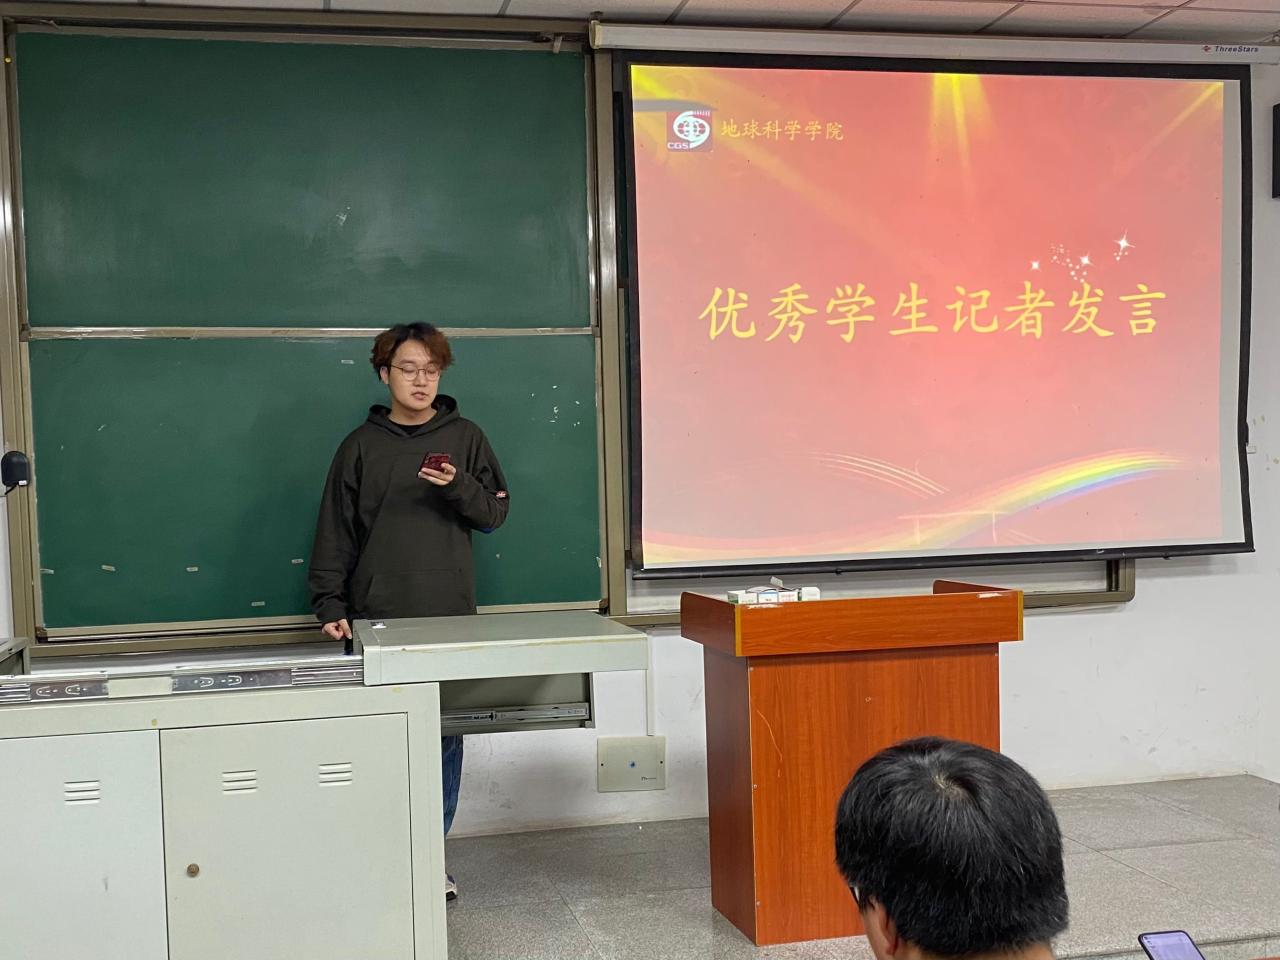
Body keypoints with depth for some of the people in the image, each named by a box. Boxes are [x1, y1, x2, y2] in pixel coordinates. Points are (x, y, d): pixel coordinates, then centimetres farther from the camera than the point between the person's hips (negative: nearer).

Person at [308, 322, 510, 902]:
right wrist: (330, 604, -3)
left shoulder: (465, 438, 10)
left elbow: (495, 511, 8)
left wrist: (457, 486, -11)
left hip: (450, 617, 1)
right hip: (378, 621, -1)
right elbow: (335, 532, 5)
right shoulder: (361, 447, 8)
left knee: (445, 739, 2)